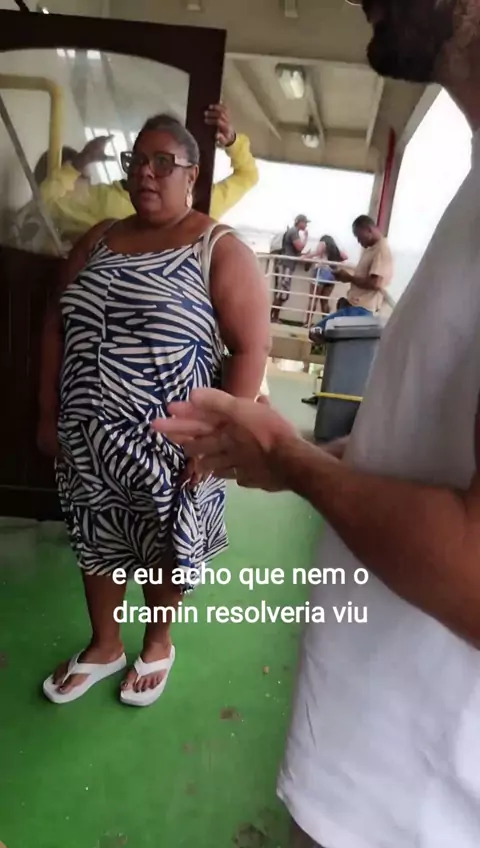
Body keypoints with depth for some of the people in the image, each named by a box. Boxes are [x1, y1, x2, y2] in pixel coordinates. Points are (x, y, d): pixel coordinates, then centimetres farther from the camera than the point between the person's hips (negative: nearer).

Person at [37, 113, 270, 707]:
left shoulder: (219, 250, -8)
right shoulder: (98, 240, 9)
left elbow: (251, 348, -13)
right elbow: (57, 327, 12)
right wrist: (48, 414, 8)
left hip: (169, 446, -5)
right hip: (85, 438, 5)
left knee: (164, 550, 13)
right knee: (96, 542, 18)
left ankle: (158, 642, 43)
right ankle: (103, 646, 44)